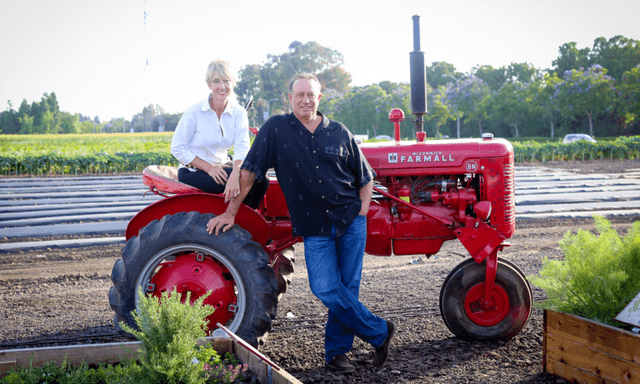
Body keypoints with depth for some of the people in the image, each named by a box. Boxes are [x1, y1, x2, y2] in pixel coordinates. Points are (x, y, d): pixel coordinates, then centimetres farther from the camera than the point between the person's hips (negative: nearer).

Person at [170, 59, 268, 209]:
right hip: (192, 173, -4)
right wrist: (209, 168, -20)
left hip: (222, 166, 4)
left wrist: (235, 174, -37)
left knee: (261, 180, -20)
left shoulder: (238, 113, -2)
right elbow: (178, 149, -10)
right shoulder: (194, 112, -12)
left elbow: (242, 147, -16)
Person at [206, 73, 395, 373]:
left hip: (351, 222, 2)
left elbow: (365, 177, 14)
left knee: (347, 288, 4)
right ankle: (379, 332, 5)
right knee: (325, 289, -13)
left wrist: (362, 211, 2)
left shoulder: (339, 132, 5)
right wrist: (230, 212, -1)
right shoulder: (276, 129, -1)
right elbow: (249, 171, 0)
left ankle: (337, 351, 19)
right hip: (315, 228, -2)